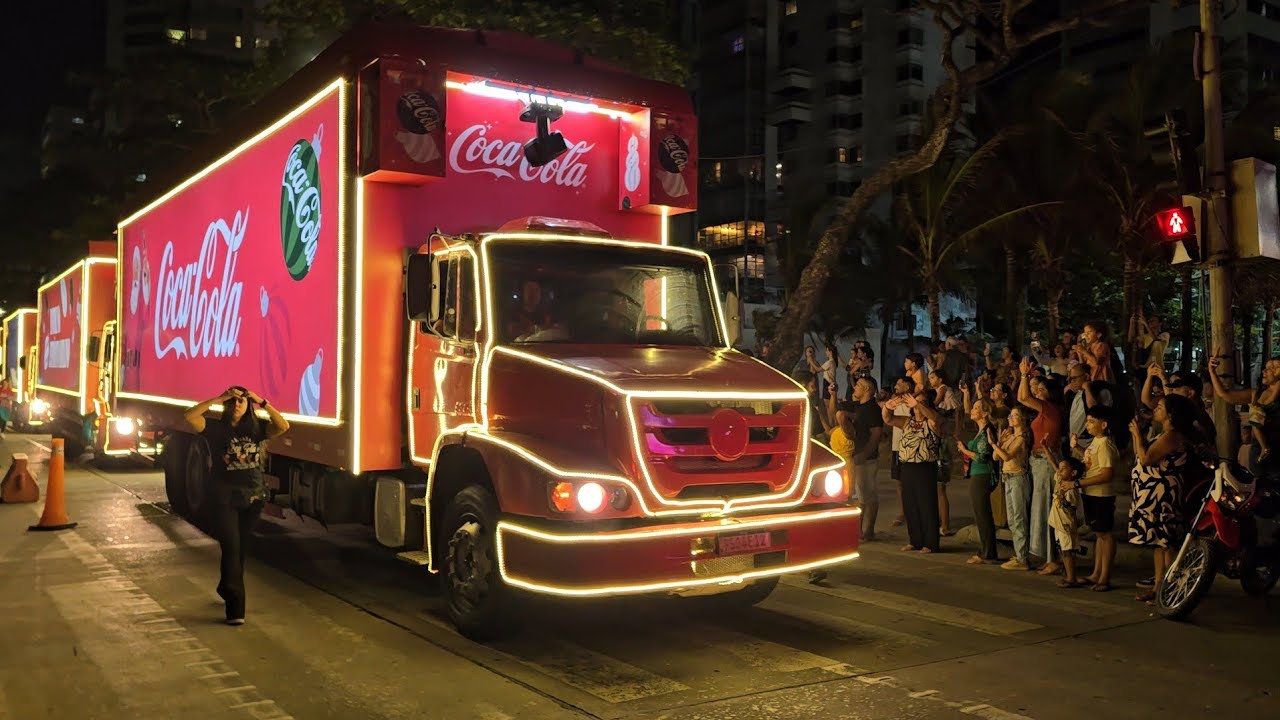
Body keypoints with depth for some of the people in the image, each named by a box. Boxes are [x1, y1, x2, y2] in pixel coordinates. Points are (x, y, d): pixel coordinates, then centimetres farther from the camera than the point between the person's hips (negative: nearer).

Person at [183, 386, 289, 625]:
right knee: (231, 548, -11)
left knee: (240, 548, 17)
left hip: (253, 497, 4)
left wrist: (263, 403, -16)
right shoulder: (215, 429, -3)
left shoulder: (255, 429, 3)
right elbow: (189, 416, -19)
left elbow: (283, 426, -12)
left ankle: (227, 590, 39)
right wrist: (218, 399, -19)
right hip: (225, 498, -4)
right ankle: (235, 607, -9)